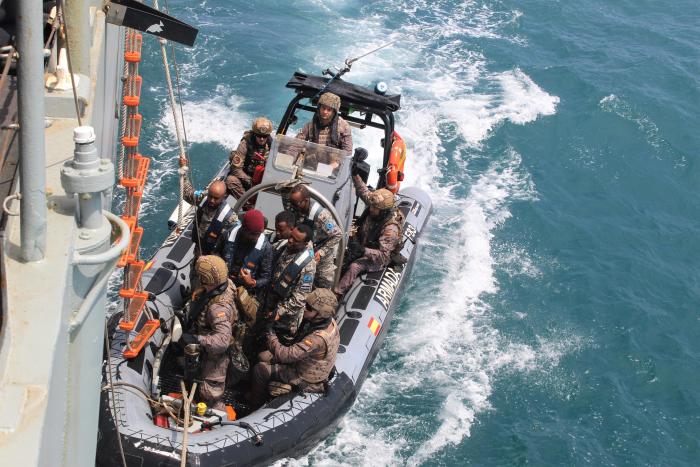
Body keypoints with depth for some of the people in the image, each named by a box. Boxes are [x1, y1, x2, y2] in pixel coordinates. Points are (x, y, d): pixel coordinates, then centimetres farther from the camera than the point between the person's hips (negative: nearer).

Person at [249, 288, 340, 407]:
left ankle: (255, 404, 22)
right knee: (263, 357, 11)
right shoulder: (329, 321, -13)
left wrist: (271, 335, -28)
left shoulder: (318, 338, -41)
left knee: (260, 369, -2)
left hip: (305, 378, -9)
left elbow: (285, 355, -40)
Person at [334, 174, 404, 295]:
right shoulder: (376, 206, -15)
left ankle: (336, 294, -25)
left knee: (354, 267, -30)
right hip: (362, 244, 9)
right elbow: (363, 191, 2)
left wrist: (364, 251, -47)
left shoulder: (390, 229, -35)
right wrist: (355, 175, -9)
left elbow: (383, 255, -35)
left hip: (377, 259, -9)